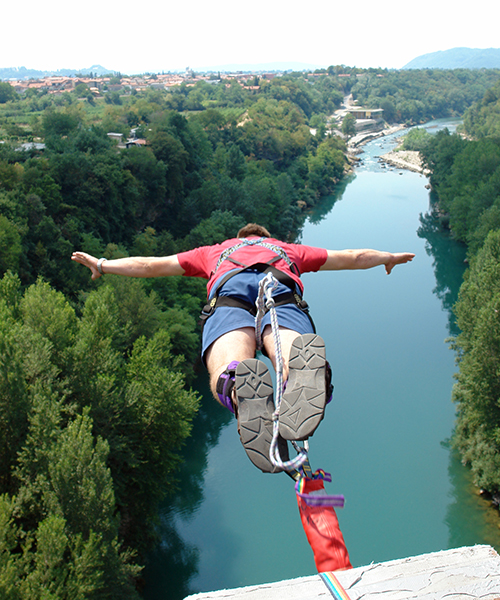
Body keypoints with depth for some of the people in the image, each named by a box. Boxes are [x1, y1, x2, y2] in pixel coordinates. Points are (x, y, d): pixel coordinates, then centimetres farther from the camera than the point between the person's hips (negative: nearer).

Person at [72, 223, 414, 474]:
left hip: (229, 290, 0)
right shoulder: (287, 250, 46)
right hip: (282, 288, 0)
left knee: (226, 381, -22)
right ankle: (307, 363, -60)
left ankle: (244, 390, -58)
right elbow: (353, 258, 52)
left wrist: (103, 266, 59)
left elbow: (153, 265, 46)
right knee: (299, 371, -24)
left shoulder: (215, 251, 45)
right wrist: (389, 258, 70)